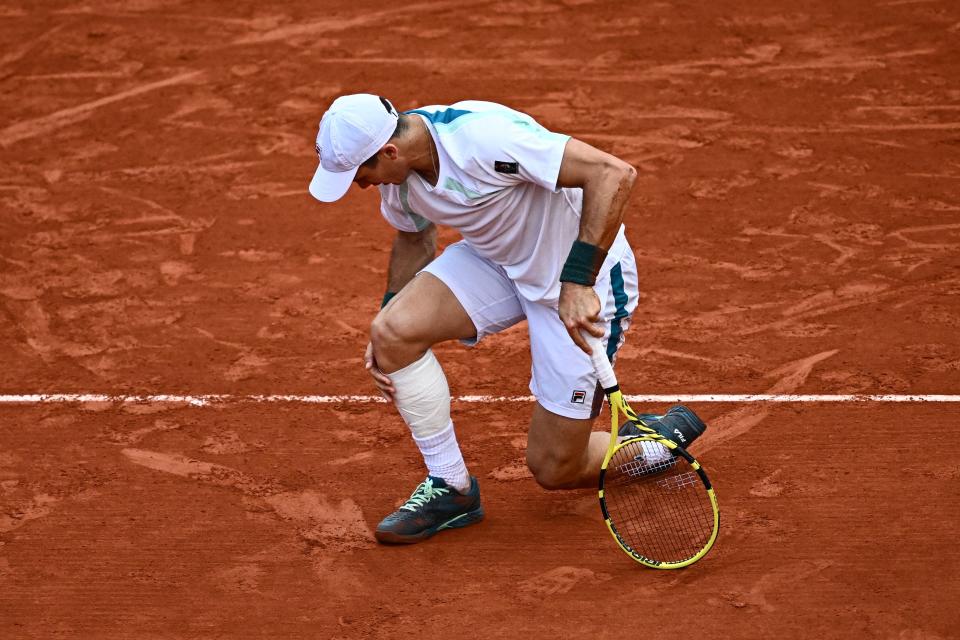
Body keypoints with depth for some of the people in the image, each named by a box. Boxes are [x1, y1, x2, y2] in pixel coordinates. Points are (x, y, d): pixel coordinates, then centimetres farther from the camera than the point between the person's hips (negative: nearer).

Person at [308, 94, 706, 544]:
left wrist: (577, 281, -42)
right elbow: (413, 237, 14)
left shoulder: (484, 139, -36)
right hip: (498, 261, 7)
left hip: (585, 282, -7)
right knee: (392, 330, -17)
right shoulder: (398, 172, -9)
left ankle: (668, 436, 25)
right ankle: (450, 489, 0)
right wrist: (387, 313, 2)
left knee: (554, 470, -4)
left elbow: (614, 174, -38)